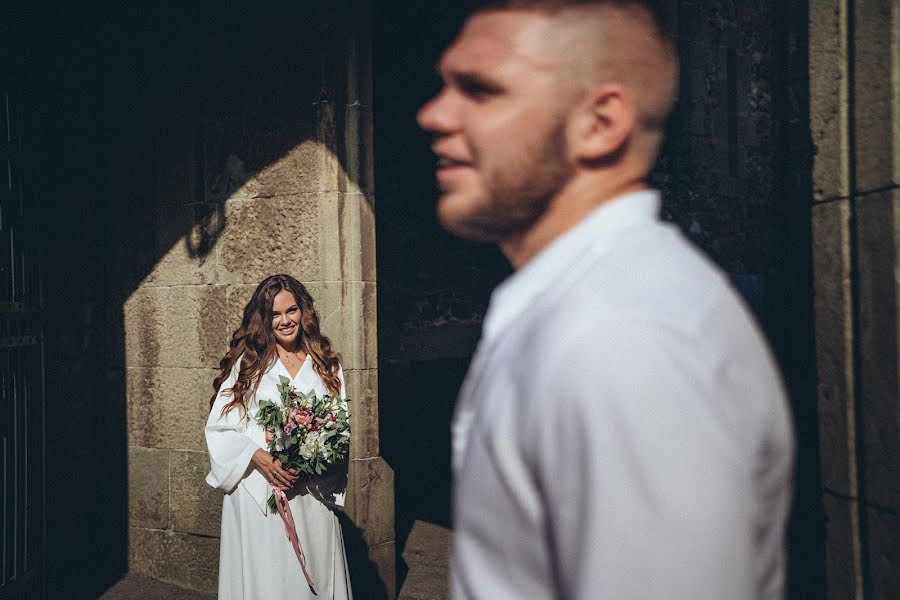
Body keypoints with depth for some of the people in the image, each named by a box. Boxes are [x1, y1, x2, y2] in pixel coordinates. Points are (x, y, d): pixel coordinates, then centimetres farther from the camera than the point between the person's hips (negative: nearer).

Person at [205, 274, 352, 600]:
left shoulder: (326, 365, 9)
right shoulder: (247, 364, 2)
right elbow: (219, 428, -3)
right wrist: (260, 458, -18)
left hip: (313, 495, 2)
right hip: (257, 495, -2)